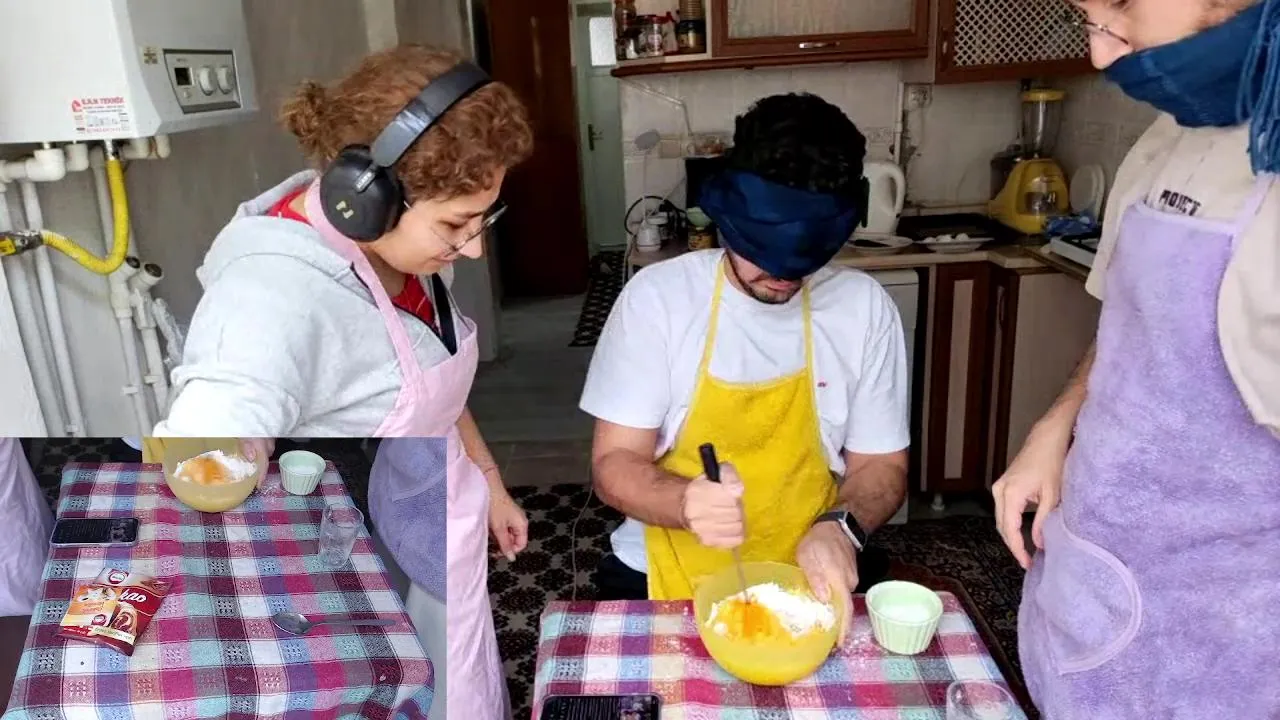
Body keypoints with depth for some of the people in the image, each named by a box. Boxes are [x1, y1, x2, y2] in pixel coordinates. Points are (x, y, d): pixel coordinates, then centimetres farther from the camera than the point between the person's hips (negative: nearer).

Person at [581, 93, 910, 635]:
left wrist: (841, 526, -15)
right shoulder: (656, 296, -8)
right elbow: (614, 464, -6)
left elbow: (881, 465, 7)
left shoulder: (864, 307, -2)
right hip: (669, 582, -2)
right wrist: (686, 503, -27)